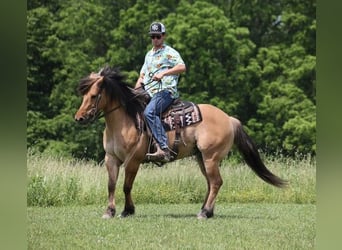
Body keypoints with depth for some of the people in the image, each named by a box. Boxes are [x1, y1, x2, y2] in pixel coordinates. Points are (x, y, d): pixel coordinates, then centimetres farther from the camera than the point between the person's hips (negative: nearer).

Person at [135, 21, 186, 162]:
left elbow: (182, 67, -14)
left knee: (149, 112, -34)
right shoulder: (149, 54, 27)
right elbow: (143, 74, 31)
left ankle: (163, 149, -43)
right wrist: (138, 86, 9)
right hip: (148, 93, 9)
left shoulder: (169, 52, 2)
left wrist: (163, 73, -24)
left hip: (165, 91, -9)